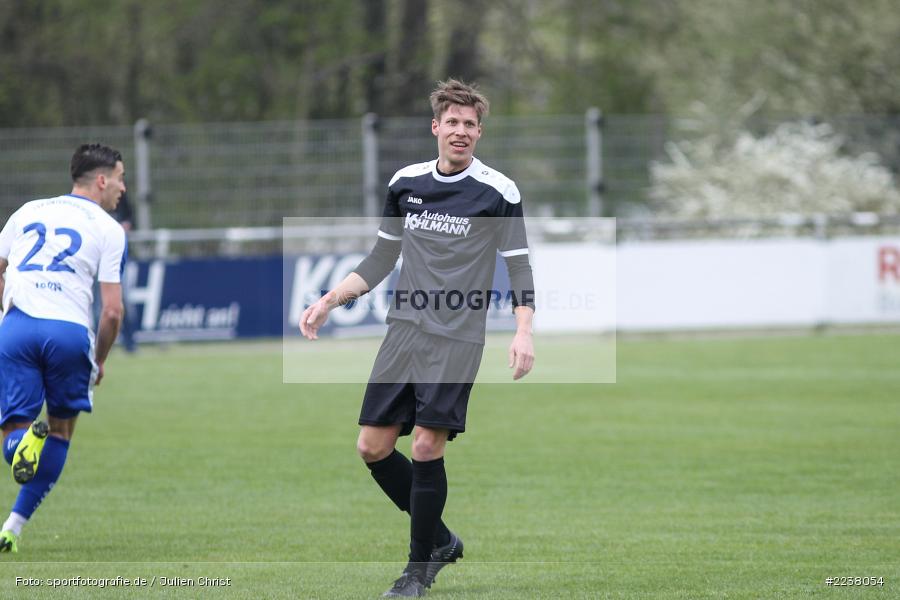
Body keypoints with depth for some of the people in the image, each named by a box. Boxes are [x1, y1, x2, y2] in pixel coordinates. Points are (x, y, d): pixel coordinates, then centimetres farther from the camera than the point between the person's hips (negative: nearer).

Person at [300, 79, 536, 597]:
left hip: (457, 340, -5)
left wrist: (523, 333, -16)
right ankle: (440, 540, 20)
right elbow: (382, 260, 18)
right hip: (405, 331, 5)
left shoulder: (498, 192, -5)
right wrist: (329, 301, 10)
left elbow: (519, 268, -2)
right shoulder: (405, 183, 8)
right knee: (373, 446, 1)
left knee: (428, 446, -12)